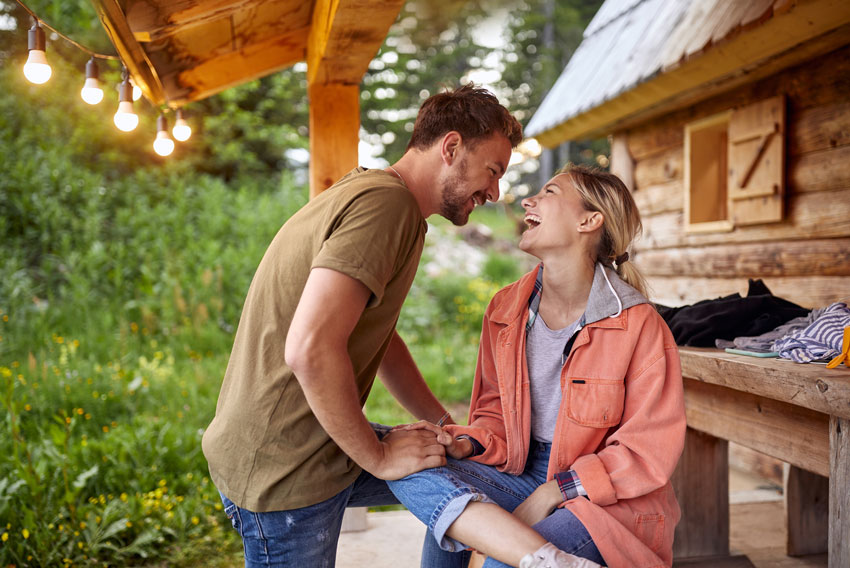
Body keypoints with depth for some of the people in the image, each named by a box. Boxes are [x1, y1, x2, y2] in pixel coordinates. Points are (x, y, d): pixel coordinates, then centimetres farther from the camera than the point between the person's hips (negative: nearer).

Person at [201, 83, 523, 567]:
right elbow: (310, 349, -31)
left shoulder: (365, 194, 14)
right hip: (283, 472, -9)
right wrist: (378, 456, -17)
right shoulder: (386, 202, -21)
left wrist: (446, 425, 17)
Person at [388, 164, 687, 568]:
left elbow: (649, 452, -12)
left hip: (612, 499, -5)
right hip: (525, 471, 6)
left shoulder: (638, 325, -14)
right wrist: (466, 445, -12)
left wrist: (548, 496, -17)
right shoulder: (506, 308, 2)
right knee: (411, 469, -22)